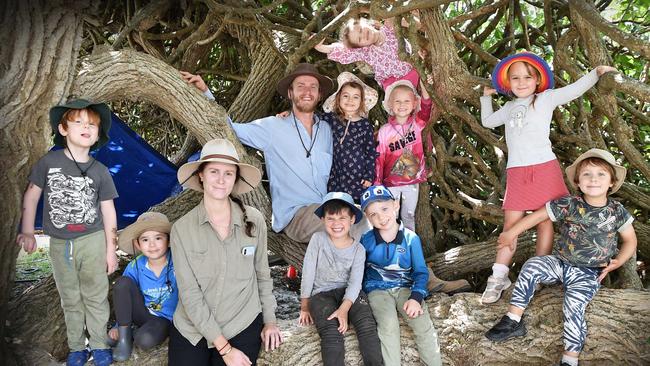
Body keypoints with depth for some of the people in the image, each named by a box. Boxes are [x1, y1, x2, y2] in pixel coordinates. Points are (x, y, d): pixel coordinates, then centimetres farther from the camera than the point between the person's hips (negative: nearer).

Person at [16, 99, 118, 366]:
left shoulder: (100, 171, -2)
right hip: (59, 244, 1)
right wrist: (27, 232, -2)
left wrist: (110, 249, -1)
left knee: (95, 296, 6)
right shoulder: (48, 162, -3)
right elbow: (31, 195, 3)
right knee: (70, 299, 12)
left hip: (93, 241, -1)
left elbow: (108, 211, 1)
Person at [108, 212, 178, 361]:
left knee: (146, 340, -35)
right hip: (143, 313, 4)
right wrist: (118, 326, 4)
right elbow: (123, 297, 4)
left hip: (165, 318, -4)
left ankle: (133, 335, 2)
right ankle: (124, 337, -10)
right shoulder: (135, 267, -10)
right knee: (123, 282, -21)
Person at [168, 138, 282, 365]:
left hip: (242, 327, 0)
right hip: (190, 328, 0)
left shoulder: (254, 220, -6)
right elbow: (189, 293, -11)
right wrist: (223, 347, -14)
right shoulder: (182, 229, -9)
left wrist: (269, 320, 8)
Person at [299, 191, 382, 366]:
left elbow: (355, 282, -9)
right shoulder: (318, 239, -6)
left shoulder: (358, 249, -1)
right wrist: (304, 306, -1)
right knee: (332, 333, -27)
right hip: (322, 293, -1)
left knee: (368, 325, -23)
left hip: (349, 293, 2)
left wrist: (344, 309, -25)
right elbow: (308, 272, -3)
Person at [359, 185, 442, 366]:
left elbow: (421, 272, -3)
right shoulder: (366, 240, -4)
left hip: (405, 288, 1)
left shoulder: (411, 238, -5)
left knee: (423, 323, -21)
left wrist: (416, 297, -17)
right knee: (388, 324, -28)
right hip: (378, 290, -1)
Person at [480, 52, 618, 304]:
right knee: (511, 224, 0)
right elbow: (487, 121, 35)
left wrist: (596, 72, -17)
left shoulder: (546, 98, 6)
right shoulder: (509, 108, 21)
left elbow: (575, 89, -5)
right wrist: (486, 97, 34)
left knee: (545, 221, 2)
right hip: (516, 172, 3)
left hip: (544, 168, -3)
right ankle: (499, 277, 3)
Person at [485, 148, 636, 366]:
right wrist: (512, 233, -1)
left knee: (573, 305, -24)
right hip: (561, 263, 2)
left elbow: (630, 240, 8)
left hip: (588, 274, -1)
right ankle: (513, 320, -16)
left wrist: (618, 261, -8)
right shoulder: (568, 205, -8)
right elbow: (539, 215, -3)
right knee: (532, 266, -23)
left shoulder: (617, 212, -4)